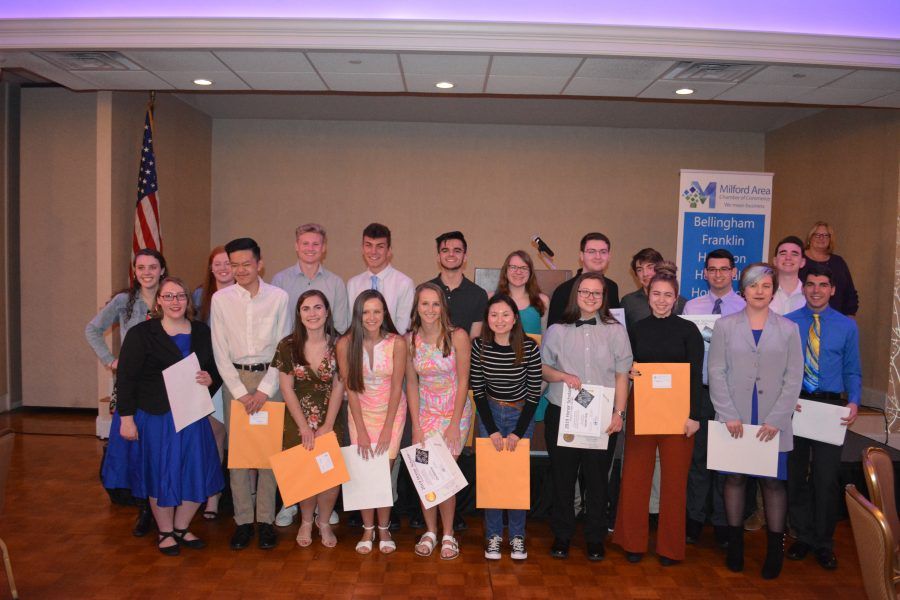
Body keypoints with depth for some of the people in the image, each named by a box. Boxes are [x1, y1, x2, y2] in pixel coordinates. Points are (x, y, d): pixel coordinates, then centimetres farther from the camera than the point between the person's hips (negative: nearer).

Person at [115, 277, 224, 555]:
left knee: (197, 473, 6)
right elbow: (126, 379, -7)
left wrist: (211, 379, -8)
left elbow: (218, 369, 15)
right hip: (156, 417, -4)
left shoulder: (202, 332, 6)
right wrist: (127, 417, -11)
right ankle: (165, 532, 26)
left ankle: (181, 527, 28)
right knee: (161, 475, 6)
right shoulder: (141, 334, -6)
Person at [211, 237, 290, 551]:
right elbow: (220, 351, 1)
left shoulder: (279, 297, -1)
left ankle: (265, 519, 12)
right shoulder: (220, 299, 1)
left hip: (269, 376, 0)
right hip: (234, 378, 1)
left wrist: (265, 390, -8)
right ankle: (243, 520, 13)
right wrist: (240, 392, -6)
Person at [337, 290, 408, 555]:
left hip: (391, 411, -1)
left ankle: (384, 529, 17)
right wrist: (361, 431, -10)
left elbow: (396, 387, -11)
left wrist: (387, 429, -10)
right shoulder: (346, 343, -14)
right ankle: (368, 529, 19)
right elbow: (350, 388, -10)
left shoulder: (396, 343, -16)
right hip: (361, 412, 1)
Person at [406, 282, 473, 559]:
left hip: (455, 412, -3)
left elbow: (463, 381, -9)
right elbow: (412, 384, 1)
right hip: (424, 412, 3)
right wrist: (416, 427, -2)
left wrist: (454, 424, -11)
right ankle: (430, 531, 21)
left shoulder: (457, 336, -12)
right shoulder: (410, 339, -3)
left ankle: (448, 534, 15)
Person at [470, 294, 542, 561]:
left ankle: (517, 536, 19)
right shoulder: (479, 346, -12)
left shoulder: (529, 347, -17)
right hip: (489, 412, 1)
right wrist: (493, 430, -9)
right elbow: (478, 391, -6)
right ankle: (493, 535, 18)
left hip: (522, 414, -1)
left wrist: (517, 433, -11)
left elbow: (534, 393, -11)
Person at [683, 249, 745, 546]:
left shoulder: (746, 308, -1)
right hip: (699, 389, 2)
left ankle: (723, 521, 23)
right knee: (697, 455, 10)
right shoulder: (691, 306, 7)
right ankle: (694, 516, 24)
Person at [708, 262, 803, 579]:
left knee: (773, 482, 4)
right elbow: (716, 372, -1)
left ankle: (775, 549, 17)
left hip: (773, 423, 0)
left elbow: (794, 378, 1)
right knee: (734, 478, 8)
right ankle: (735, 543, 21)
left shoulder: (788, 329, 4)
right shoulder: (725, 325, 3)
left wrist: (776, 419, -8)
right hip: (734, 421, 0)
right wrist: (729, 415, -9)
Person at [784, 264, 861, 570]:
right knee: (795, 474, 12)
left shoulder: (847, 326, 3)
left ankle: (823, 543, 21)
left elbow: (852, 370, 4)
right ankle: (802, 536, 29)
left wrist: (853, 402, -11)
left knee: (826, 478, 4)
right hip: (793, 404, 1)